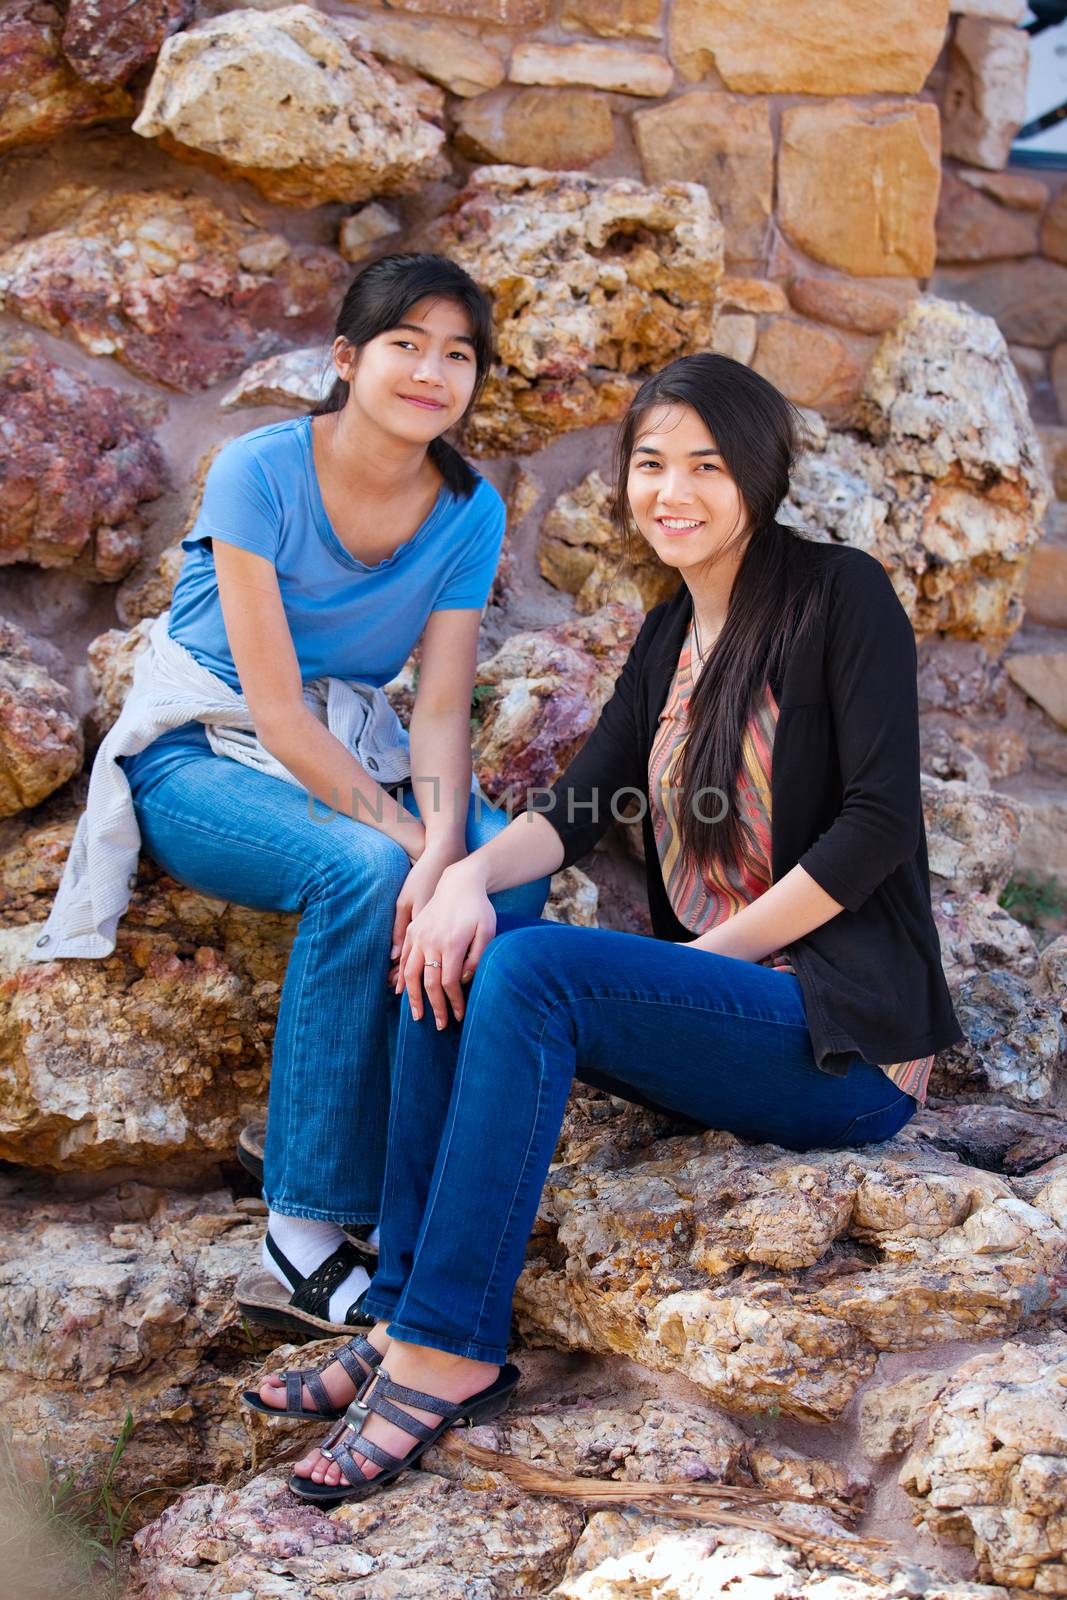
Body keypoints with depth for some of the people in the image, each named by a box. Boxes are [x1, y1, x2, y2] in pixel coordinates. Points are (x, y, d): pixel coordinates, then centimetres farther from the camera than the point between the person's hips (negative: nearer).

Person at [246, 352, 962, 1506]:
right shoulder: (670, 637, 16)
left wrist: (712, 954, -15)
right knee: (450, 955, -10)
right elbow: (578, 809, 6)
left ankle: (448, 1349, -23)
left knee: (533, 966, -27)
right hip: (714, 1015, 7)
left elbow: (877, 824, -14)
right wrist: (473, 872, -15)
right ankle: (404, 1316, -12)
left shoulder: (842, 596, -5)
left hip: (847, 1038, -7)